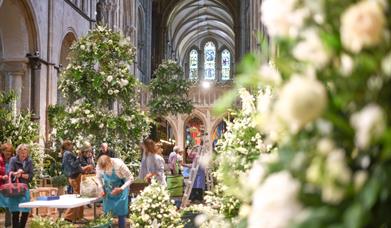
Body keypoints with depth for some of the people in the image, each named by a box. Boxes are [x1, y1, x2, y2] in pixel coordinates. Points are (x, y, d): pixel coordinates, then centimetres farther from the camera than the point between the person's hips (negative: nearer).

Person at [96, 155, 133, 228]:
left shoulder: (119, 165, -31)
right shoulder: (99, 166, -20)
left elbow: (130, 178, -22)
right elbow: (98, 178, 1)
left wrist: (121, 189, -32)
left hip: (120, 191, -3)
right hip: (108, 191, 3)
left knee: (121, 214, -1)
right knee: (107, 214, 5)